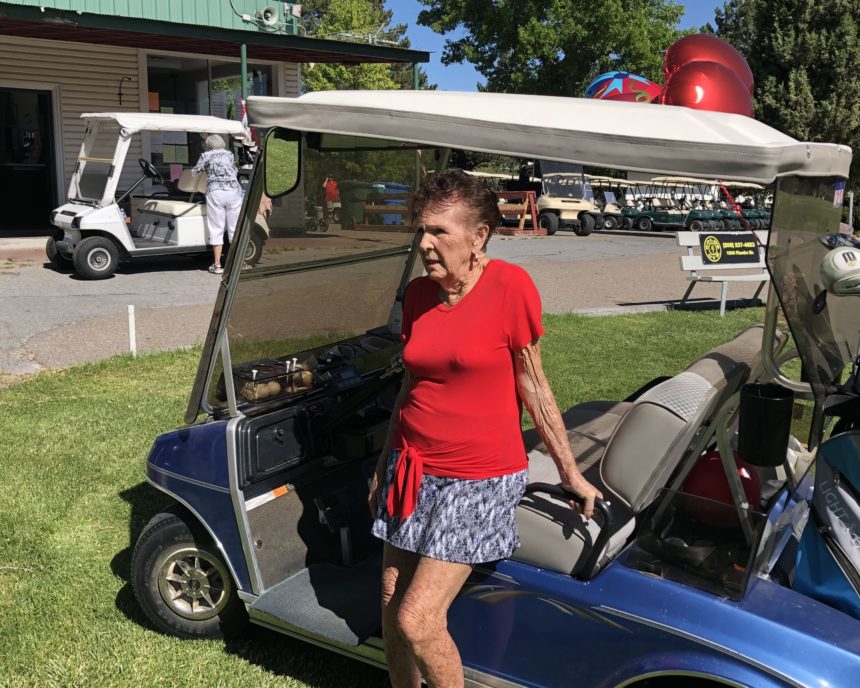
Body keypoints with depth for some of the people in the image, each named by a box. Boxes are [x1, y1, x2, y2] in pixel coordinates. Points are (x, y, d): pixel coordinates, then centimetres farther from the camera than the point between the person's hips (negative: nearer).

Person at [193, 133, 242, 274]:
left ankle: (217, 265, 0)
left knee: (216, 230, 1)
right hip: (233, 191, 2)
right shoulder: (229, 154, 18)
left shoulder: (206, 156, 10)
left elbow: (195, 172, 16)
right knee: (235, 228, 7)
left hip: (214, 192, -2)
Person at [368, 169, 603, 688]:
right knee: (391, 610, 11)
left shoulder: (510, 286, -15)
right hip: (412, 467, 6)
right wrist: (386, 463, 19)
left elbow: (533, 385, -7)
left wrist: (570, 472, -2)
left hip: (479, 478, -6)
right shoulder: (418, 294, 2)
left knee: (417, 620, -8)